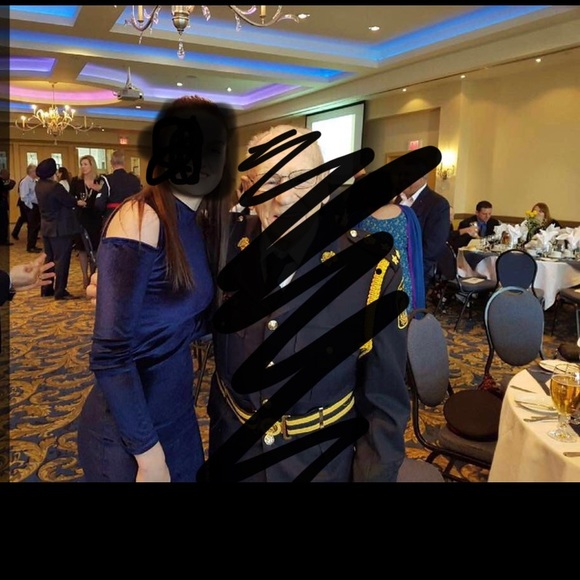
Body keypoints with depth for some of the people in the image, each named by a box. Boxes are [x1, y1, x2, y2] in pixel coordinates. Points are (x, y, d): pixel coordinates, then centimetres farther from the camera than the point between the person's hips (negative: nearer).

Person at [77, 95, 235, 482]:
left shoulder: (198, 225, 2)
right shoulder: (140, 219, -22)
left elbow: (191, 323, 6)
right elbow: (110, 355, -24)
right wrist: (148, 453, -18)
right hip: (128, 430, -7)